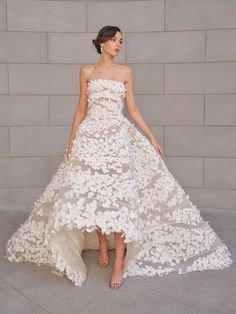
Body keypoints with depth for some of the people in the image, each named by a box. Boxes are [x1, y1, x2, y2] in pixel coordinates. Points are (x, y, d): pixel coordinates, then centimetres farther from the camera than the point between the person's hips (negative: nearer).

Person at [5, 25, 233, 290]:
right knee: (91, 191, -5)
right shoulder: (86, 72, 10)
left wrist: (152, 139, 6)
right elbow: (81, 109, 12)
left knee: (120, 194, -10)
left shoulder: (125, 72, 10)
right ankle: (102, 244, 17)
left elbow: (132, 109, 10)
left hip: (119, 136, -1)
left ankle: (119, 262, -7)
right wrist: (71, 140, 5)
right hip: (91, 136, 1)